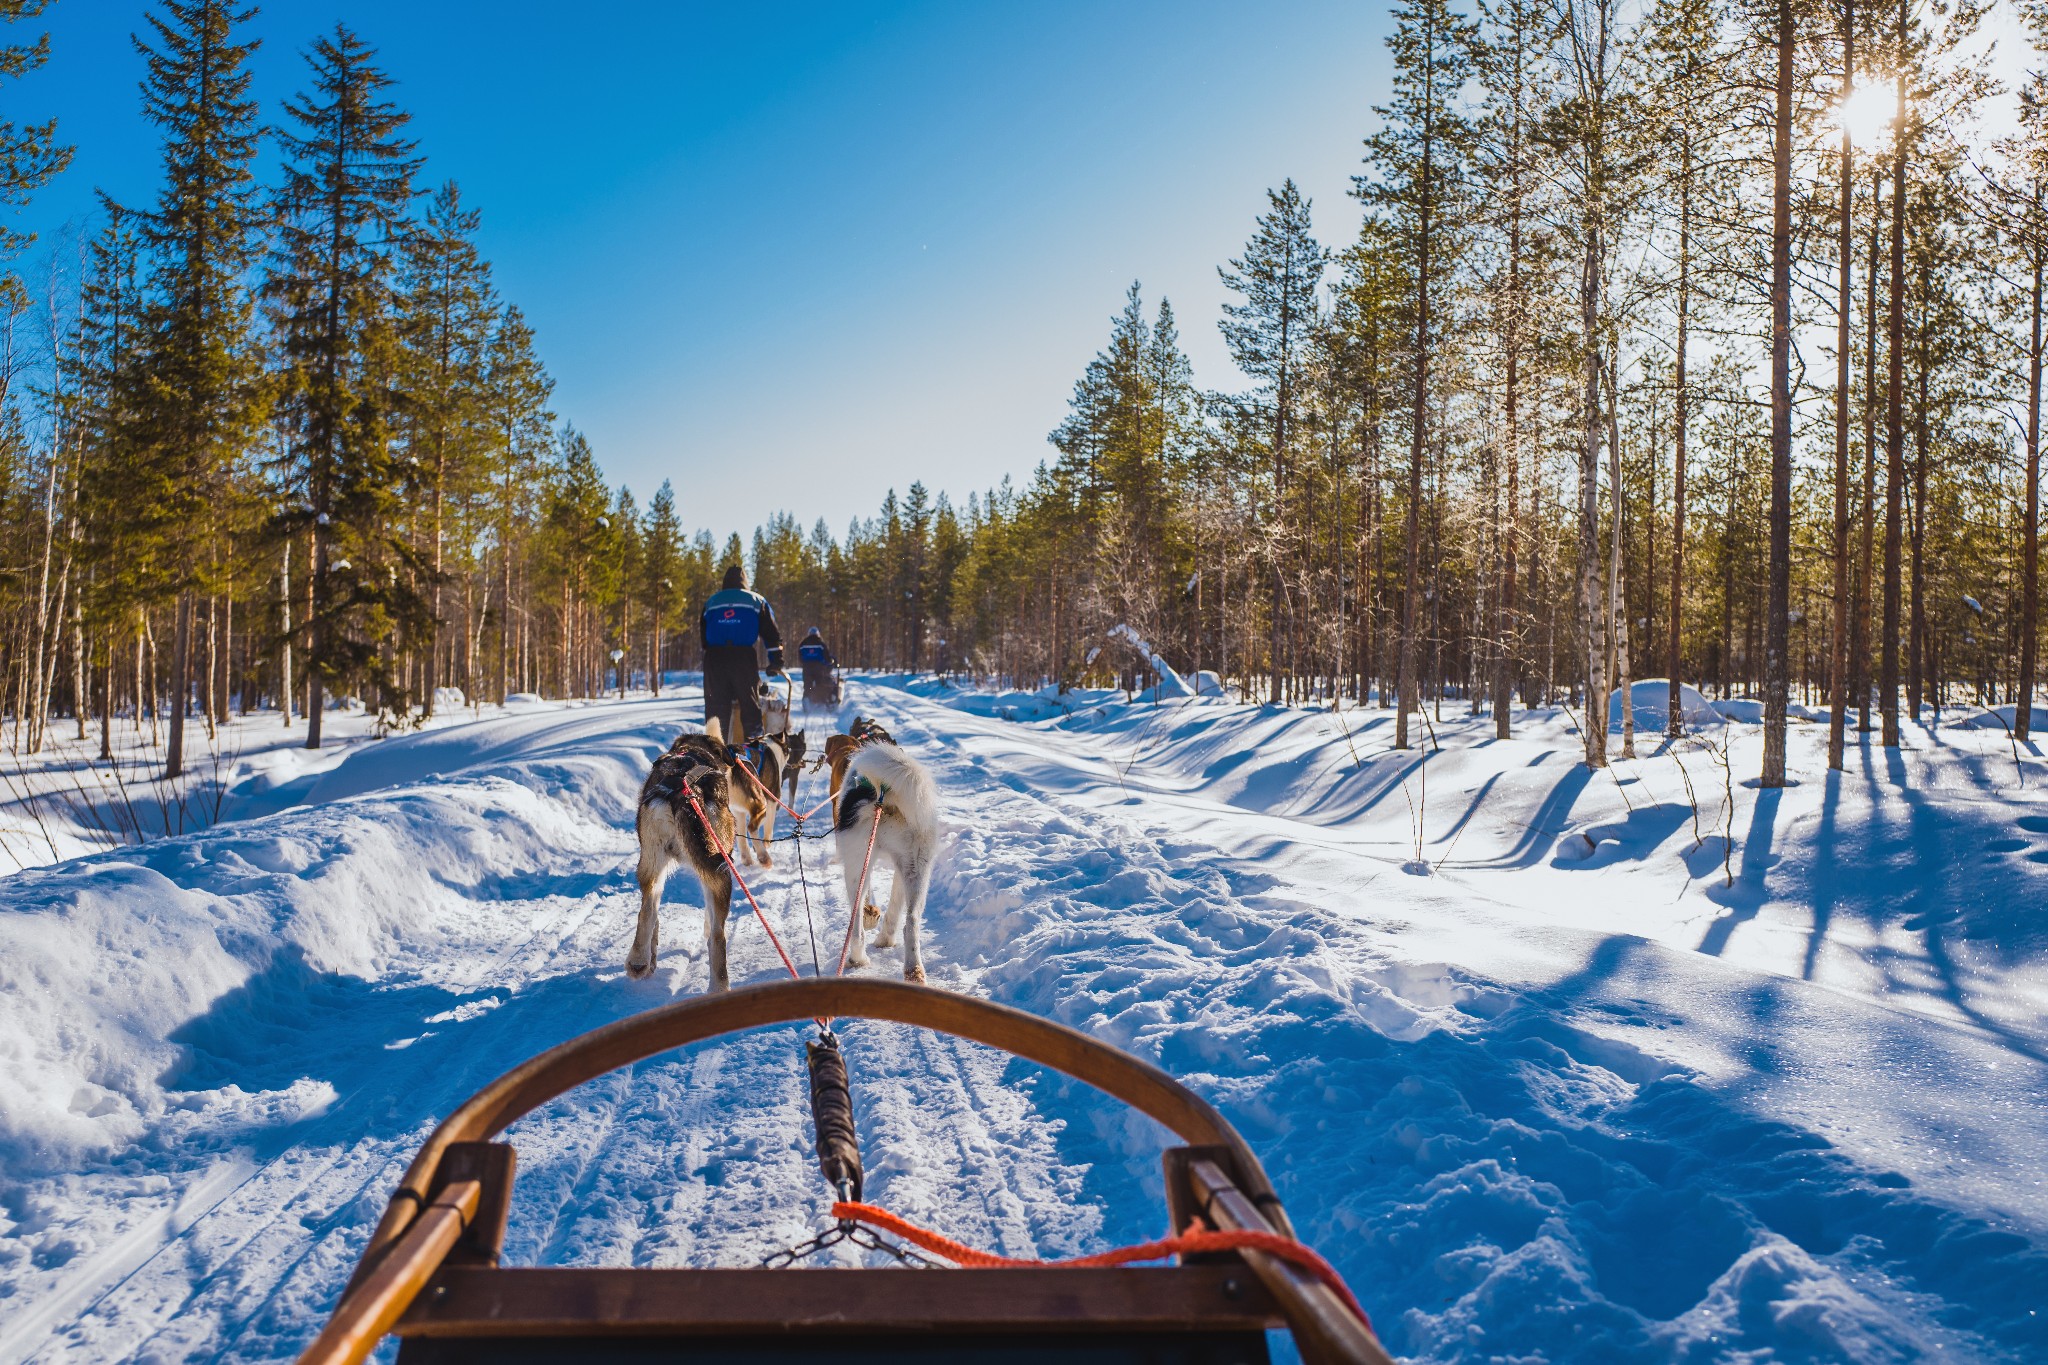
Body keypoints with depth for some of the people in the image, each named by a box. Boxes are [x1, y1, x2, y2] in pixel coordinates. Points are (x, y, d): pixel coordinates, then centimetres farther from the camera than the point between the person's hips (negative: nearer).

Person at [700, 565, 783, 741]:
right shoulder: (756, 601, 14)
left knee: (716, 704, 4)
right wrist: (776, 662, 11)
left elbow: (703, 633, 21)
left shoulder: (711, 602, 19)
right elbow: (771, 634, 9)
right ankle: (754, 741, 0)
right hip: (744, 658, -2)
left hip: (714, 657, 2)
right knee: (750, 702, 4)